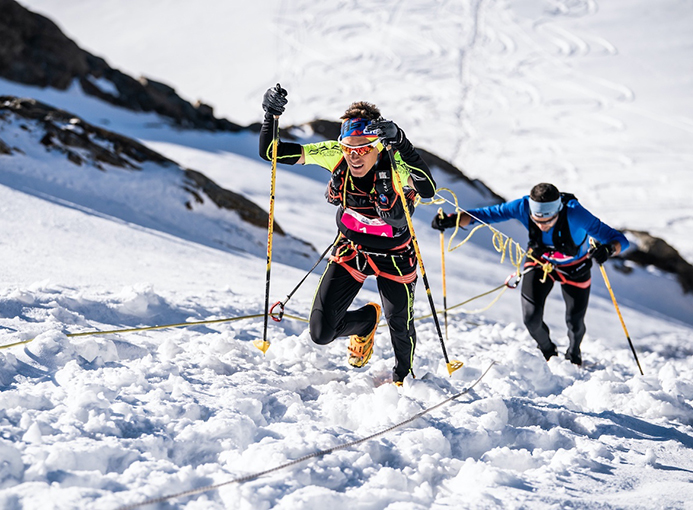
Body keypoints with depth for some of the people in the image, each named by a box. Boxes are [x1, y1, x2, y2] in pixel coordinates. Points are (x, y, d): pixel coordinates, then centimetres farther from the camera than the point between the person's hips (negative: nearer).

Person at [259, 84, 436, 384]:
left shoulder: (395, 162, -31)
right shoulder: (336, 155, -22)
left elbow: (428, 190, -52)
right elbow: (269, 152, -20)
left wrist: (401, 144, -58)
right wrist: (271, 116, -38)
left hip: (393, 255, -2)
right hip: (350, 248, 3)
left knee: (400, 326, 14)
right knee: (321, 333, -2)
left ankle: (402, 376, 51)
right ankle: (367, 320, 34)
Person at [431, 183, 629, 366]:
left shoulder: (574, 213, -41)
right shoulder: (524, 207, -35)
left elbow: (619, 240, -39)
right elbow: (486, 214, -30)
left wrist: (609, 249, -63)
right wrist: (452, 219, -47)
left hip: (575, 267, -1)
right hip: (540, 261, 1)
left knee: (575, 321, 6)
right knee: (531, 318, -9)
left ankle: (573, 355, 43)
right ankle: (547, 352, 26)